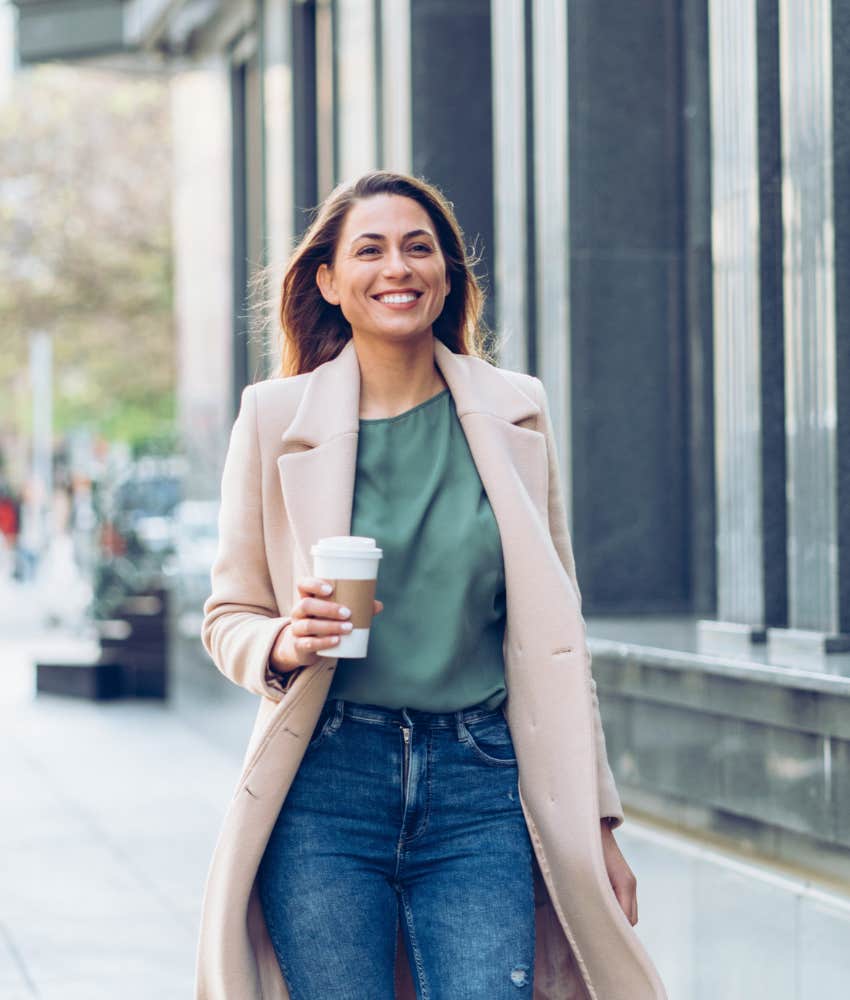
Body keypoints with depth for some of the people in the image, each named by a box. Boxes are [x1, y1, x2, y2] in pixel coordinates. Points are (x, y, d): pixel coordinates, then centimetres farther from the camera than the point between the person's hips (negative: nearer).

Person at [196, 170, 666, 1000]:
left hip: (481, 789, 1)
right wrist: (283, 645, -14)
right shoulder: (275, 417, 3)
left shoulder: (514, 412, 8)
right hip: (326, 790, -1)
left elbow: (555, 632, 12)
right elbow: (228, 617, 10)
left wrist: (594, 821, 9)